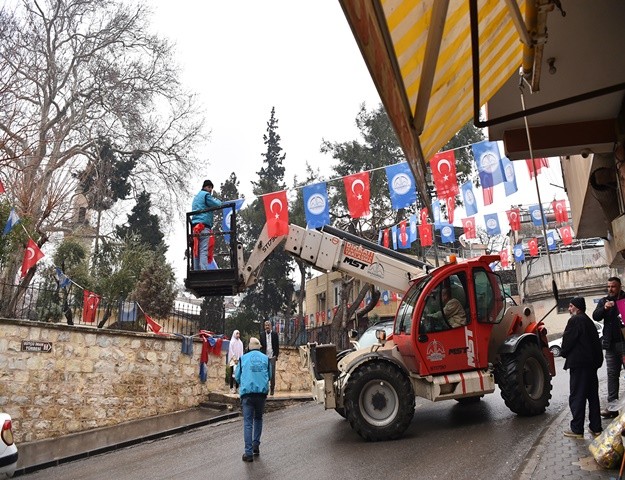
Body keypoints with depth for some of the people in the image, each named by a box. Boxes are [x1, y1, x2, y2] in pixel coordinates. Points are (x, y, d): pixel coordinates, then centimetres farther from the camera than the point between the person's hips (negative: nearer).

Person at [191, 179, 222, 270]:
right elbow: (217, 205, -2)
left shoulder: (196, 197, 30)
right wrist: (217, 200, 17)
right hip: (203, 226, -8)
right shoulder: (206, 195, 2)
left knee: (196, 251, 3)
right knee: (203, 251, -16)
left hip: (195, 226, 8)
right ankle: (204, 270, -25)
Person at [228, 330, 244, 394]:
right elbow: (231, 351, -4)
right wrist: (234, 359, -10)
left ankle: (237, 387, 4)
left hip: (239, 360, 4)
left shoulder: (240, 342, 13)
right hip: (233, 360, -4)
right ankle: (231, 388, -4)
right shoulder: (232, 342, 0)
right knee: (232, 374, -5)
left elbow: (241, 352, 12)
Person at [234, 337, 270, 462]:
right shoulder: (265, 358, 7)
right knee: (258, 419, 22)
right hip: (262, 392, 2)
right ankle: (256, 445, 19)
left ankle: (249, 452, -3)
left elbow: (237, 376, 10)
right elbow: (269, 375, 14)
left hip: (247, 393, -1)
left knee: (248, 422, 1)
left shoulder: (243, 358, 4)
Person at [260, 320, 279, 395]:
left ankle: (272, 389, 6)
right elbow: (261, 346, 9)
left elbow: (277, 346, 4)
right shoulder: (262, 335, 8)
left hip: (272, 357, -1)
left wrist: (276, 355, -4)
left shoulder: (275, 334, 4)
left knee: (272, 373, -1)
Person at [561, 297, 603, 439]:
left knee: (576, 397, -4)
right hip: (592, 362, 9)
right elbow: (595, 341, 17)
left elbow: (567, 341, -15)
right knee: (592, 396, 13)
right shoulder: (588, 321, 15)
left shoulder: (575, 320, -14)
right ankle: (595, 428, 19)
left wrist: (564, 353, 3)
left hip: (578, 363, -9)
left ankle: (577, 429, 0)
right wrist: (598, 359, 20)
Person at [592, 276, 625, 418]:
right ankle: (612, 406, 6)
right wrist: (605, 308, -21)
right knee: (612, 374, 4)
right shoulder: (603, 301, 10)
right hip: (611, 343, 3)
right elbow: (595, 316, -3)